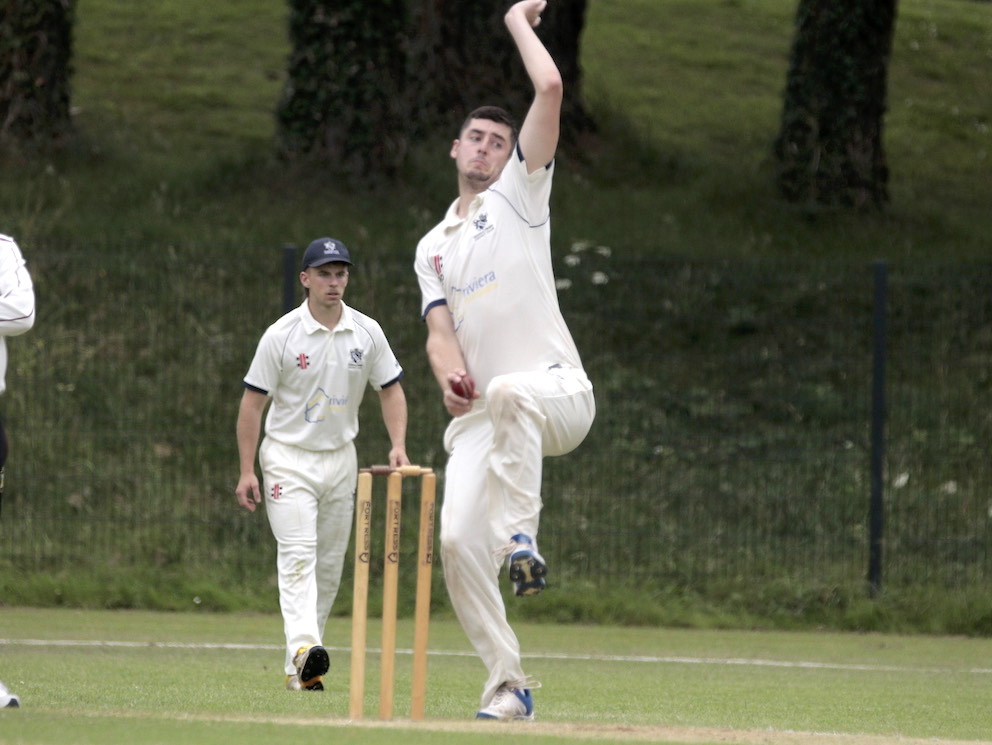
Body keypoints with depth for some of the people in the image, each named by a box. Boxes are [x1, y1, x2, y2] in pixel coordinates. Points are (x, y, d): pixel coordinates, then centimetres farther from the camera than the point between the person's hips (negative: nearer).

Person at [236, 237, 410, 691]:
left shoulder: (367, 333, 1)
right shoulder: (282, 335, -10)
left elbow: (390, 390, 9)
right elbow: (253, 402, -7)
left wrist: (397, 444, -8)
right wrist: (247, 471, -12)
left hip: (340, 459, 5)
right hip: (288, 457, -5)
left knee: (330, 564, 6)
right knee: (298, 553, -19)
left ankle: (297, 669, 12)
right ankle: (304, 646, -35)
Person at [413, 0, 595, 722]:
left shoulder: (520, 195, 9)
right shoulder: (434, 248, 22)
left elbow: (550, 89, -3)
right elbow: (441, 331, 6)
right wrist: (449, 373, -16)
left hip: (556, 391, -5)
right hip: (479, 416, 5)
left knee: (509, 392, -42)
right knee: (458, 540, -11)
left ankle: (520, 537, -38)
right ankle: (509, 685, -2)